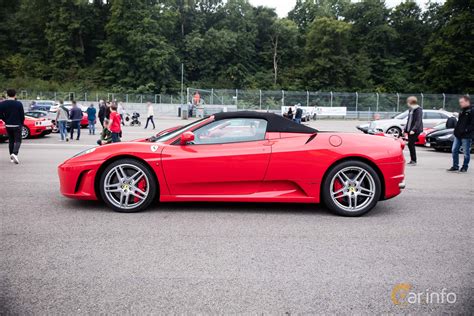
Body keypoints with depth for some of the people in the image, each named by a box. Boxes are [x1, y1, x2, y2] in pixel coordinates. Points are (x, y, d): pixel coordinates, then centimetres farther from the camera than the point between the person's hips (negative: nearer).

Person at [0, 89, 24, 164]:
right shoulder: (18, 104, -11)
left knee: (11, 141, 14)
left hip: (8, 125, 3)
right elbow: (22, 116, -8)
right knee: (17, 141, 1)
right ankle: (15, 154, -22)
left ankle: (12, 157, 17)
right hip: (17, 125, -3)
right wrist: (21, 124, 7)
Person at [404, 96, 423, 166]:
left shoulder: (418, 110, -11)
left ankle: (414, 161, -2)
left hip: (415, 130, -8)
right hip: (410, 130, 8)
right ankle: (412, 160, 15)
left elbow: (418, 121, -18)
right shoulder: (410, 109, 15)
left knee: (411, 144, -9)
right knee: (410, 145, 8)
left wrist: (414, 129, -25)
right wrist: (405, 129, 16)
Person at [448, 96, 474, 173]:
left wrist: (466, 130, -22)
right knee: (454, 150, 8)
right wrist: (456, 130, 11)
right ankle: (455, 166, 17)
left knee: (466, 152, 2)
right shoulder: (462, 112, 15)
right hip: (458, 135, 8)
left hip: (466, 136, -8)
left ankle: (465, 167, 13)